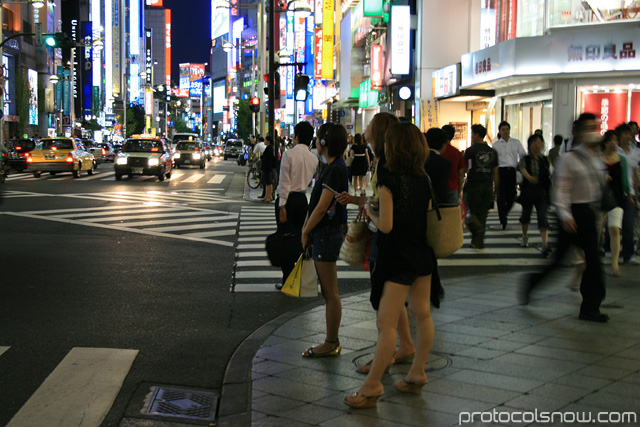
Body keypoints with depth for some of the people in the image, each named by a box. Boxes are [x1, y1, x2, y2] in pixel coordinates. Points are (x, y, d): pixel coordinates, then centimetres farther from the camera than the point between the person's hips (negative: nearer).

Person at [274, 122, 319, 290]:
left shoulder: (289, 154, -12)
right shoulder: (314, 158, 5)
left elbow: (284, 182, -14)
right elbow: (310, 180, 11)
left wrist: (282, 205, -13)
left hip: (288, 199, -5)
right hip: (303, 199, 5)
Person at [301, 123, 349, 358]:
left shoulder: (336, 170, -18)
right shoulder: (332, 167, 14)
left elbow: (322, 207, -20)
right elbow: (315, 203, 17)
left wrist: (305, 231, -9)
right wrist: (306, 227, 11)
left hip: (327, 233, -10)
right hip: (323, 233, 10)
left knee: (330, 292, -2)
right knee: (328, 292, 14)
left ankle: (331, 344, 6)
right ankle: (331, 341, 21)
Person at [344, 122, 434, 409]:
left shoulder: (388, 180, -17)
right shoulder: (423, 179, 4)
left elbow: (386, 225, -20)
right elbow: (427, 217, 12)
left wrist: (370, 212, 1)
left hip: (399, 257, -8)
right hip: (422, 254, 8)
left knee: (387, 321, -6)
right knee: (423, 314, 14)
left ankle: (372, 386, -2)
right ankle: (417, 374, 27)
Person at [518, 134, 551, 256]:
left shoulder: (545, 160, 5)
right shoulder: (525, 159, -1)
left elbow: (549, 176, 11)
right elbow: (523, 169, -22)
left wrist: (549, 191, 9)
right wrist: (529, 177, -42)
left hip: (541, 192, 0)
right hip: (527, 191, 0)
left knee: (542, 216, -14)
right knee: (526, 214, 14)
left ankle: (545, 243, -23)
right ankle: (525, 237, 39)